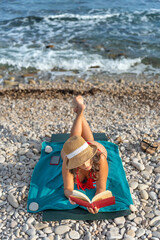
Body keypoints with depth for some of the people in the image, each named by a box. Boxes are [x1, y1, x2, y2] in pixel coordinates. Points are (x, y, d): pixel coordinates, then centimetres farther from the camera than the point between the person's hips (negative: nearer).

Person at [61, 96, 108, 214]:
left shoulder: (100, 158, -48)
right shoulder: (67, 163, -46)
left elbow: (101, 188, -38)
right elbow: (68, 189, -36)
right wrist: (70, 195, -59)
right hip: (71, 151, -1)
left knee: (89, 140, 31)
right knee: (74, 138, 30)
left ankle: (80, 111, 46)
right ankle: (79, 111, 40)